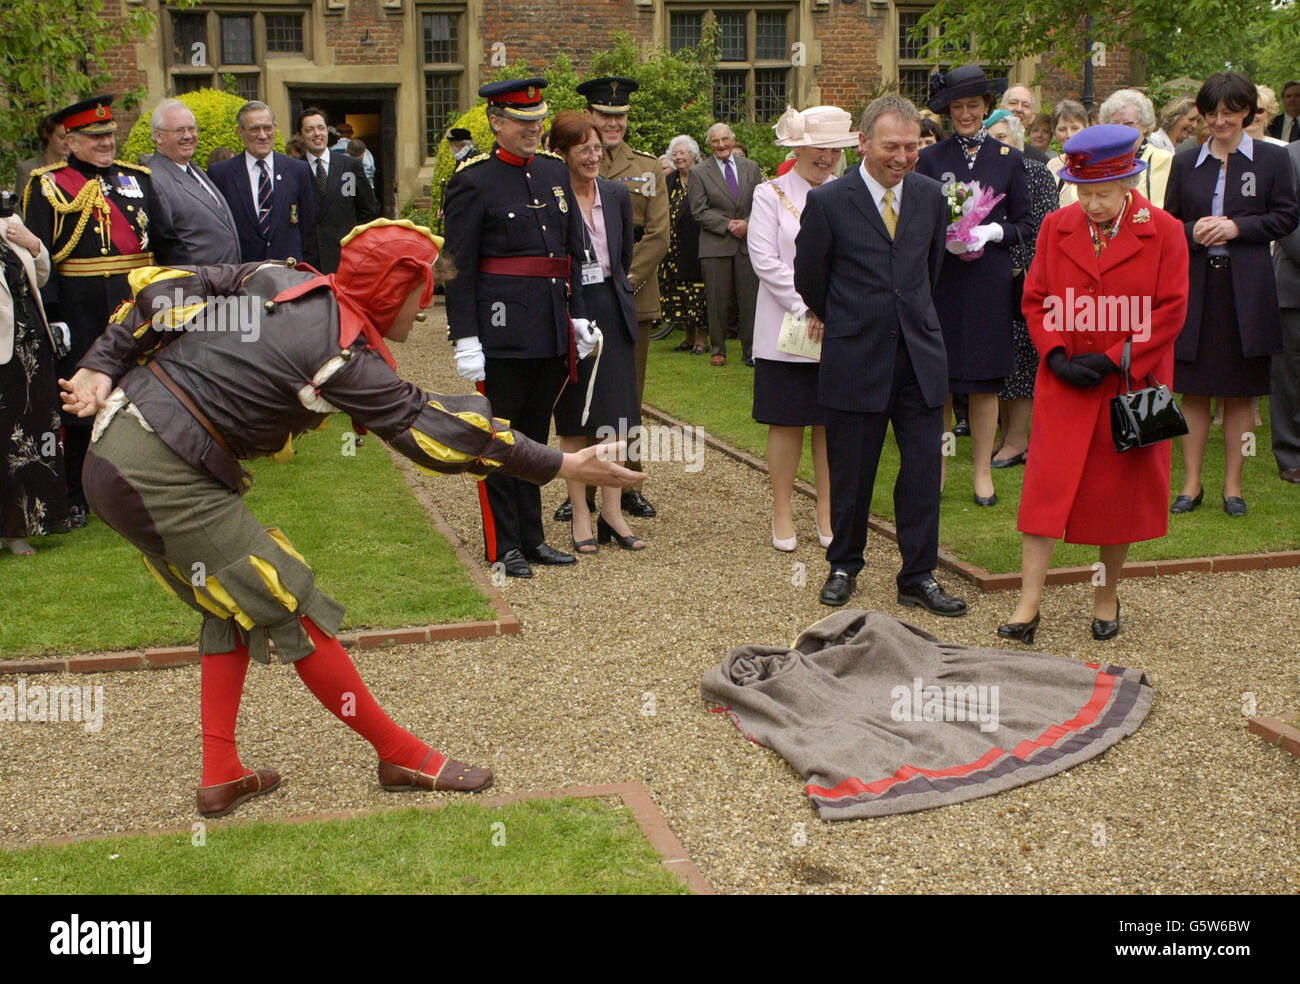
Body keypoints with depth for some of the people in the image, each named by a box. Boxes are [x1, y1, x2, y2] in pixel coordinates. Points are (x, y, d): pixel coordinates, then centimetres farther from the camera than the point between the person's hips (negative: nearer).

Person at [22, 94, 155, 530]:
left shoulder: (137, 179, 13)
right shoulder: (46, 186, 1)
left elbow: (163, 241, 14)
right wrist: (50, 314, -13)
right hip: (80, 313, -3)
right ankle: (74, 496, 14)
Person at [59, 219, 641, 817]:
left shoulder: (278, 279, 7)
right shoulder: (345, 358, -15)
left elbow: (166, 292, 5)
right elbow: (435, 431, -13)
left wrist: (103, 364, 8)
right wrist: (563, 466, -9)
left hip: (114, 448, 9)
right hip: (164, 480, -9)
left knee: (235, 607, 18)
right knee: (290, 607, -2)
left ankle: (220, 778, 19)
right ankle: (399, 755, 8)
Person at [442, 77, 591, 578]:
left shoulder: (555, 171, 12)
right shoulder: (473, 181, -7)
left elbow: (573, 250, 18)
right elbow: (457, 267, -9)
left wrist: (576, 315, 14)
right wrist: (465, 340, -14)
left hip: (550, 329, 6)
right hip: (502, 329, -6)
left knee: (535, 434, 14)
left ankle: (532, 537, 23)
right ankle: (503, 546, 12)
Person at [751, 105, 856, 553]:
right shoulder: (770, 194, 0)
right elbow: (764, 259, -9)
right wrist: (807, 308, -15)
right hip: (786, 330, -3)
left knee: (831, 423, 7)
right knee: (787, 422, 2)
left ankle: (827, 512, 17)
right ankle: (782, 512, 13)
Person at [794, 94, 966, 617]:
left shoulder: (930, 195, 5)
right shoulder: (828, 201, -8)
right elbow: (809, 279, 5)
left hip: (920, 355, 3)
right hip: (855, 359, -3)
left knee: (923, 469, 3)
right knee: (851, 472, 8)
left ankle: (918, 575, 15)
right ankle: (844, 566, 27)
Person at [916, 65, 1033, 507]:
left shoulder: (1009, 159, 8)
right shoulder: (930, 158, 5)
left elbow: (1024, 226, 8)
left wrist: (991, 232, -11)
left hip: (989, 281, 1)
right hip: (939, 282, 0)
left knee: (985, 381, 4)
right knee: (937, 378, 0)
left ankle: (983, 471, 15)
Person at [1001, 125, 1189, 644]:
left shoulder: (1162, 232, -4)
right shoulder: (1056, 227, 3)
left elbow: (1171, 310, -6)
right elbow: (1035, 299, 7)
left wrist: (1115, 359, -14)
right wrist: (1055, 354, -9)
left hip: (1130, 385, -1)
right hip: (1063, 386, 1)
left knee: (1119, 493, 8)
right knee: (1046, 486, -6)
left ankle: (1106, 597, 25)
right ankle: (1028, 606, -4)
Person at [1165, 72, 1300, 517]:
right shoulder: (1185, 162, 9)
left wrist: (1238, 227, -12)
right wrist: (1192, 232, -10)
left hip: (1246, 288, -1)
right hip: (1194, 284, 2)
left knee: (1240, 391, 4)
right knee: (1192, 388, 4)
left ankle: (1233, 484, 14)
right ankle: (1191, 482, 13)